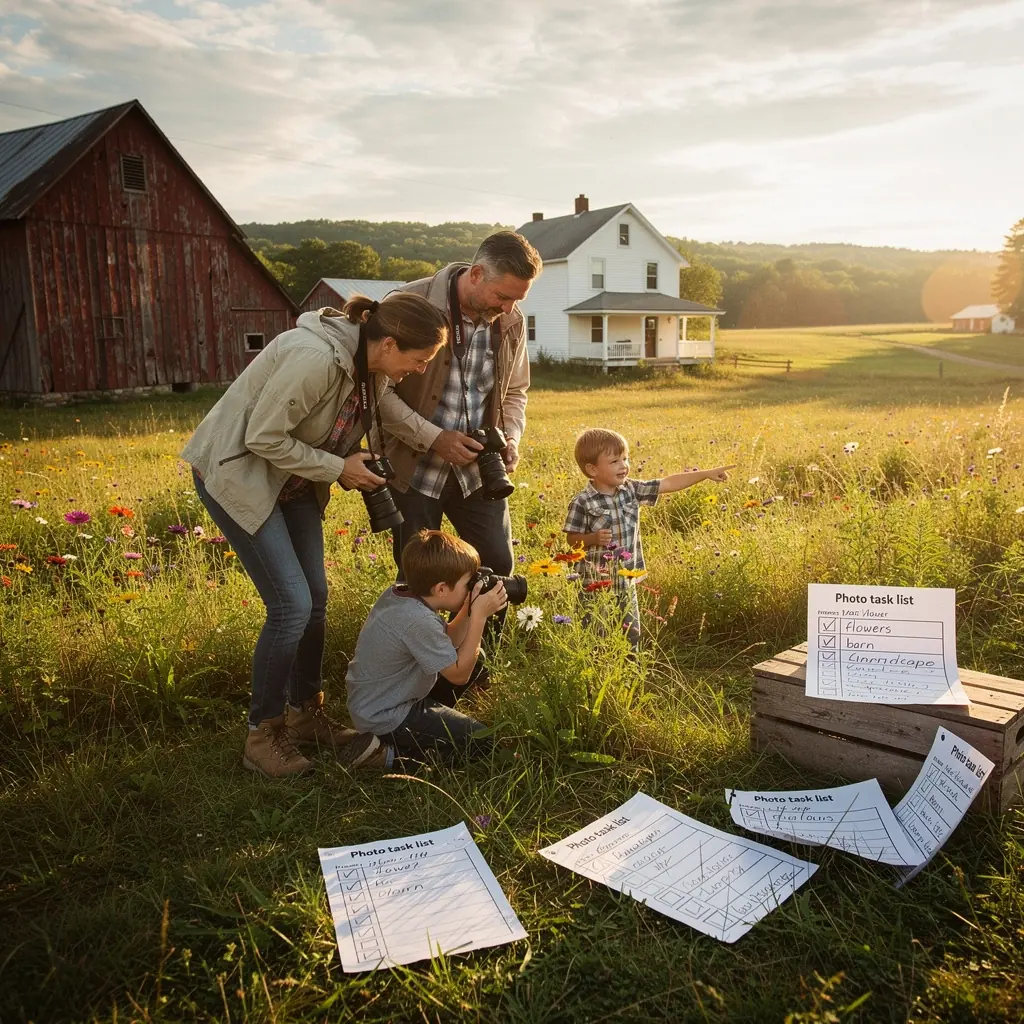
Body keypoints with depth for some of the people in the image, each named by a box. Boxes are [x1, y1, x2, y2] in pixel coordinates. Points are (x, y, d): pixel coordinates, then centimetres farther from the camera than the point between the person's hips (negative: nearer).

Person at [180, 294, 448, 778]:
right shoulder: (314, 358, -33)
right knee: (292, 606, -11)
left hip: (291, 478, 9)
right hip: (236, 473, -8)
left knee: (315, 599, 9)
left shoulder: (371, 365, -6)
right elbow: (263, 438, -28)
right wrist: (338, 469, -21)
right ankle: (262, 734, 7)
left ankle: (305, 714, 27)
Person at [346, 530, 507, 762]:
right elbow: (459, 674, -22)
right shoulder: (418, 621, -32)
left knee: (473, 657, 14)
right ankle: (391, 751, -4)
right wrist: (479, 616, -22)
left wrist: (470, 610, -8)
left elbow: (447, 642, 7)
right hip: (386, 719, -9)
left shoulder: (397, 593, -4)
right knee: (485, 742, -4)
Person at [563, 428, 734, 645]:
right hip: (596, 584, -6)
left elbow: (669, 483, 1)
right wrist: (594, 538, -28)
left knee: (631, 634, 18)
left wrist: (706, 473, -2)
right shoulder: (582, 503, -16)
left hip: (627, 581, 6)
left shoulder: (632, 490, -1)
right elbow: (572, 539, -10)